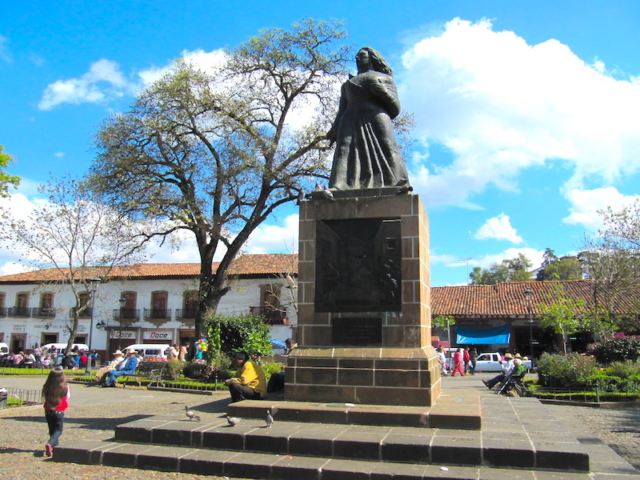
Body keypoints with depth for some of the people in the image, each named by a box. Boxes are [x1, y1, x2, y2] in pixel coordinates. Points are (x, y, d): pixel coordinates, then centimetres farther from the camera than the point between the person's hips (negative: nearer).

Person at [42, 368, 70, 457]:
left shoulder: (46, 387, -9)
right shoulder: (65, 387, -14)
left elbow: (45, 397, 4)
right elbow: (68, 397, 3)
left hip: (48, 411, 3)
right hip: (59, 412, -3)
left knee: (52, 430, 19)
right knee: (58, 430, 6)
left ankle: (54, 447, 24)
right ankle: (50, 444, -18)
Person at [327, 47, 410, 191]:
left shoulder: (385, 78, 25)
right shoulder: (348, 84, 34)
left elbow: (395, 106, 12)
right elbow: (342, 110, 23)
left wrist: (381, 89, -5)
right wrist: (335, 131, 7)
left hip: (376, 118, -2)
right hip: (352, 121, 2)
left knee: (388, 152, -21)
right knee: (345, 151, -22)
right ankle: (337, 191, -41)